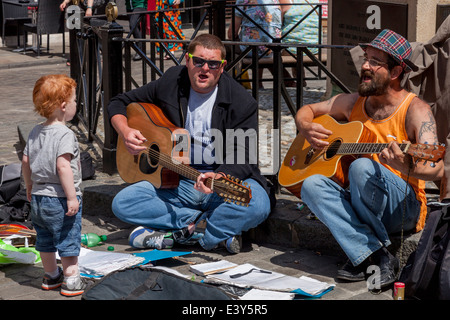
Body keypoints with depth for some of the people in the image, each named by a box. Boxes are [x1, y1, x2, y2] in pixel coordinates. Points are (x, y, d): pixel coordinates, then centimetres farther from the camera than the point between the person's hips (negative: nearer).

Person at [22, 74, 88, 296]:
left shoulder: (35, 132, 6)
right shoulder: (65, 134, -19)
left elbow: (26, 161, 11)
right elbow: (63, 166, -27)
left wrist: (29, 187, 25)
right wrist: (72, 197, -24)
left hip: (38, 197, 8)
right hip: (60, 198, -8)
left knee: (45, 240, 20)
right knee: (68, 241, 4)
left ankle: (51, 276, 34)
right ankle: (71, 281, 11)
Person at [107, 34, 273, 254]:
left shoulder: (242, 102, -11)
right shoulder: (170, 85, 0)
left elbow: (242, 160, -16)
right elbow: (119, 103, 11)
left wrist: (218, 177, -38)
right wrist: (125, 132, -12)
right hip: (177, 181, 3)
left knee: (258, 205, -35)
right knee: (122, 203, -19)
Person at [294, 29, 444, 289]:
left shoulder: (415, 110, -10)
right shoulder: (353, 103, 8)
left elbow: (437, 169, -23)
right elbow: (306, 111, 22)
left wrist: (407, 168, -45)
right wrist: (307, 129, -2)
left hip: (403, 208, -5)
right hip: (358, 207, 5)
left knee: (362, 166, -33)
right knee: (312, 184, -23)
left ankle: (368, 255, -17)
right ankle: (375, 255, -27)